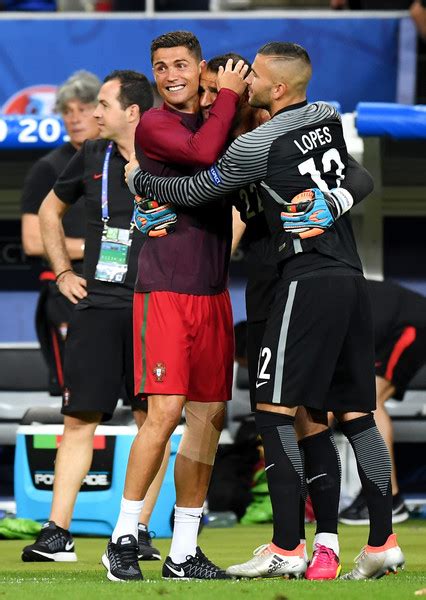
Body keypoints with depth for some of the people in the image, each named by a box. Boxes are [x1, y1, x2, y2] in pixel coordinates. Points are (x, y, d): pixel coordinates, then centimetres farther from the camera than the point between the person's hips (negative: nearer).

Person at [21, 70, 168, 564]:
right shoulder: (93, 157, 10)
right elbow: (50, 211, 26)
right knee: (79, 418, -1)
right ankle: (57, 533, -2)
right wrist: (63, 272, 18)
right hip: (96, 304, 3)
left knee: (152, 419, 0)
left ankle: (139, 531, 6)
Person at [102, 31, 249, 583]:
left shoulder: (219, 123, 15)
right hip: (164, 290, -7)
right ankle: (122, 537, -4)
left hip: (212, 293, 7)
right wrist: (228, 96, -10)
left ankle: (183, 553, 11)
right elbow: (202, 152, -24)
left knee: (210, 417, 5)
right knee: (165, 411, -14)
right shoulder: (154, 126, -6)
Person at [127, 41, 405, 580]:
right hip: (350, 277, 8)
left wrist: (140, 181, 19)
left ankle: (287, 548, -11)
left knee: (274, 409, -5)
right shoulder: (332, 120, 11)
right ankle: (383, 543, 7)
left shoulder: (259, 145, -9)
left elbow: (196, 191, 1)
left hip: (307, 280, -7)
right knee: (354, 414, 9)